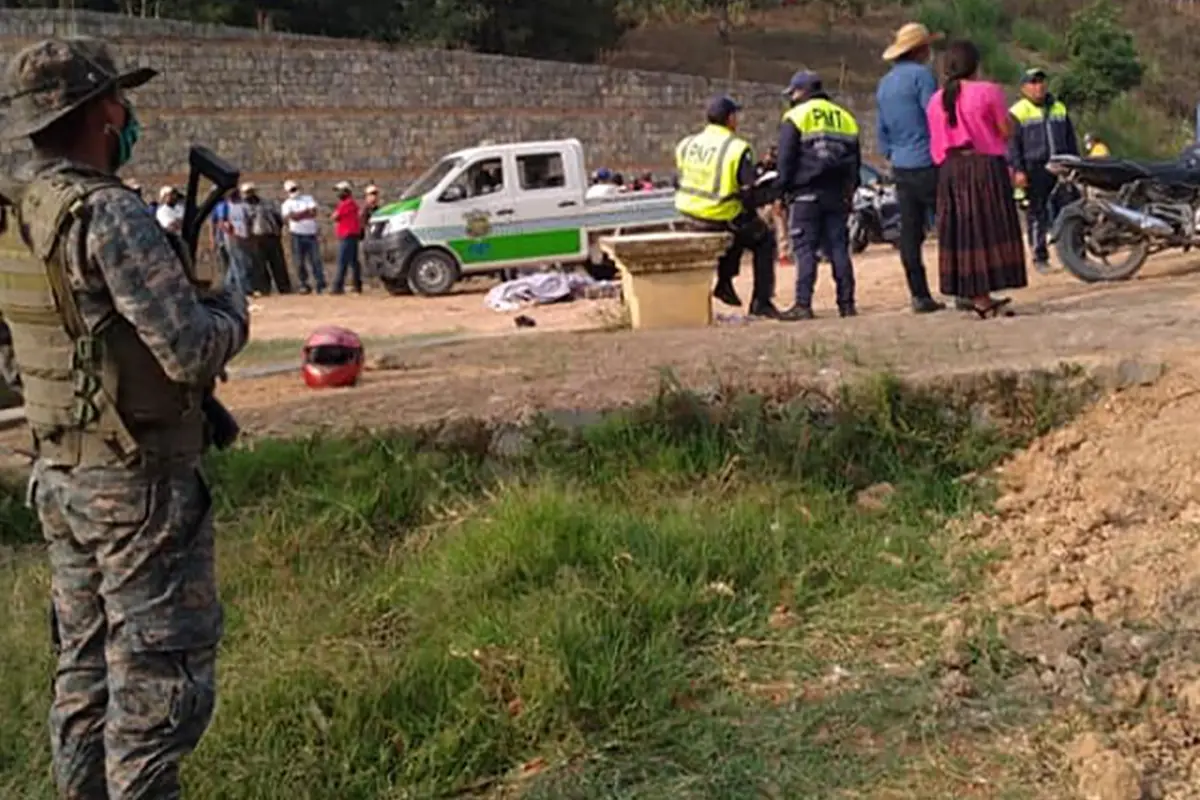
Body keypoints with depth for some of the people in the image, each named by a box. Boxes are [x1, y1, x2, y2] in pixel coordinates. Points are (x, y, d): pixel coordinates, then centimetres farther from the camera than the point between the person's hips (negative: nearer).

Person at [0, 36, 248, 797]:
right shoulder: (110, 214, -20)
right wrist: (232, 307, -3)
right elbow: (192, 351, -23)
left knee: (87, 666, 18)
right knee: (159, 673, 0)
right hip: (140, 483, -9)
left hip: (62, 475, 9)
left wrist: (180, 278, 10)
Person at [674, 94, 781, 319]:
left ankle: (724, 283, 30)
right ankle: (761, 302, 14)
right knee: (764, 241, 18)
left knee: (738, 231, 34)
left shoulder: (685, 144, 3)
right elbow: (747, 191, -14)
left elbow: (682, 181, 11)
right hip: (721, 218, -6)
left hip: (691, 217, 6)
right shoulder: (738, 148, -14)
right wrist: (751, 215, 5)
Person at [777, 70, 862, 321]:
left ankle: (803, 305, -9)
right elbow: (856, 159, 18)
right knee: (839, 248, 8)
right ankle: (846, 303, 6)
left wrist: (783, 189, -1)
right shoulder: (845, 117, 16)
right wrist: (850, 191, 21)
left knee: (805, 249, -5)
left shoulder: (796, 117, -2)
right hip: (839, 194, 5)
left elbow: (786, 159, -7)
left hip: (807, 194, -5)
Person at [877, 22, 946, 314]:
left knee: (910, 232, 6)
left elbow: (882, 130, 20)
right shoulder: (921, 75, -9)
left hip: (901, 167, 8)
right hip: (927, 164, -8)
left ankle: (919, 295, 7)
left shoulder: (884, 84, 16)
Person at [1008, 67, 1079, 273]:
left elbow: (1071, 140, 22)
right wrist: (1017, 170, -14)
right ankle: (1040, 258, 4)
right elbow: (1012, 144, -5)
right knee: (1037, 215, -2)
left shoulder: (1059, 108, 17)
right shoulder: (1017, 113, 0)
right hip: (1034, 170, -5)